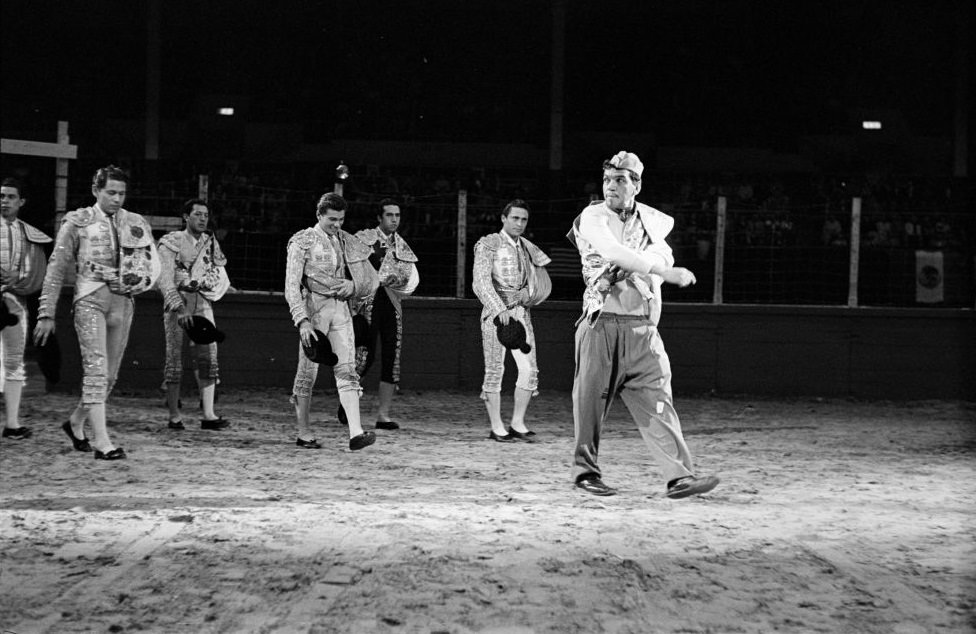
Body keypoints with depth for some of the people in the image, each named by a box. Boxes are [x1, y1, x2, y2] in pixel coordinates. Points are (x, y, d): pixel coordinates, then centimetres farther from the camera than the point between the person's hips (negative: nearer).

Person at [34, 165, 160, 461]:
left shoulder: (136, 224, 12)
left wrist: (140, 281, -8)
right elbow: (56, 270, 3)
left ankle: (76, 422, 30)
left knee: (110, 374, 8)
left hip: (123, 302, 4)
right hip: (90, 299, -4)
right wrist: (47, 313, -1)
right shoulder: (77, 222, 2)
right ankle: (101, 441, -17)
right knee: (96, 368, -14)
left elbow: (154, 264, 15)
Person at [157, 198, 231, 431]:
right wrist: (179, 308, -21)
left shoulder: (210, 243, 13)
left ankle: (208, 415, -5)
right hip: (177, 302, -4)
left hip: (202, 302, 4)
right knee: (174, 358, -4)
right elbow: (165, 279, -10)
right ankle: (174, 416, 2)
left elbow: (222, 278, 16)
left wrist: (208, 285, -6)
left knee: (208, 357, -4)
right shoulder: (170, 243, -1)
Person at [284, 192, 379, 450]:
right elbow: (292, 285, -9)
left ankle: (355, 433, -15)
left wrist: (354, 286, -6)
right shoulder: (302, 242, -3)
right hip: (314, 309, -4)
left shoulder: (349, 243, 12)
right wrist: (302, 321, -20)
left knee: (347, 370, -6)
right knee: (308, 371, 1)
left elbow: (373, 280, 17)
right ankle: (304, 433, 12)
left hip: (341, 308, 4)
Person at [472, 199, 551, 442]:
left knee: (529, 369, -3)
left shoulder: (528, 249, 15)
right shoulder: (488, 244, -2)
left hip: (521, 312, 5)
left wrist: (530, 293, 1)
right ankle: (497, 428, 2)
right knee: (495, 370, -4)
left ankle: (517, 424, 6)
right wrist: (500, 310, -25)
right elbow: (480, 282, -14)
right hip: (496, 311, -5)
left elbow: (543, 283, 22)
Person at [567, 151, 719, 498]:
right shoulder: (592, 217, 1)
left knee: (658, 401, -3)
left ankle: (679, 476, -8)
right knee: (591, 400, 0)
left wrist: (623, 266, -18)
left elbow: (662, 254, -2)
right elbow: (614, 252, -17)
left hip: (643, 329, 4)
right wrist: (665, 271, -25)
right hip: (602, 323, -3)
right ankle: (586, 470, 16)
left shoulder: (649, 220, 16)